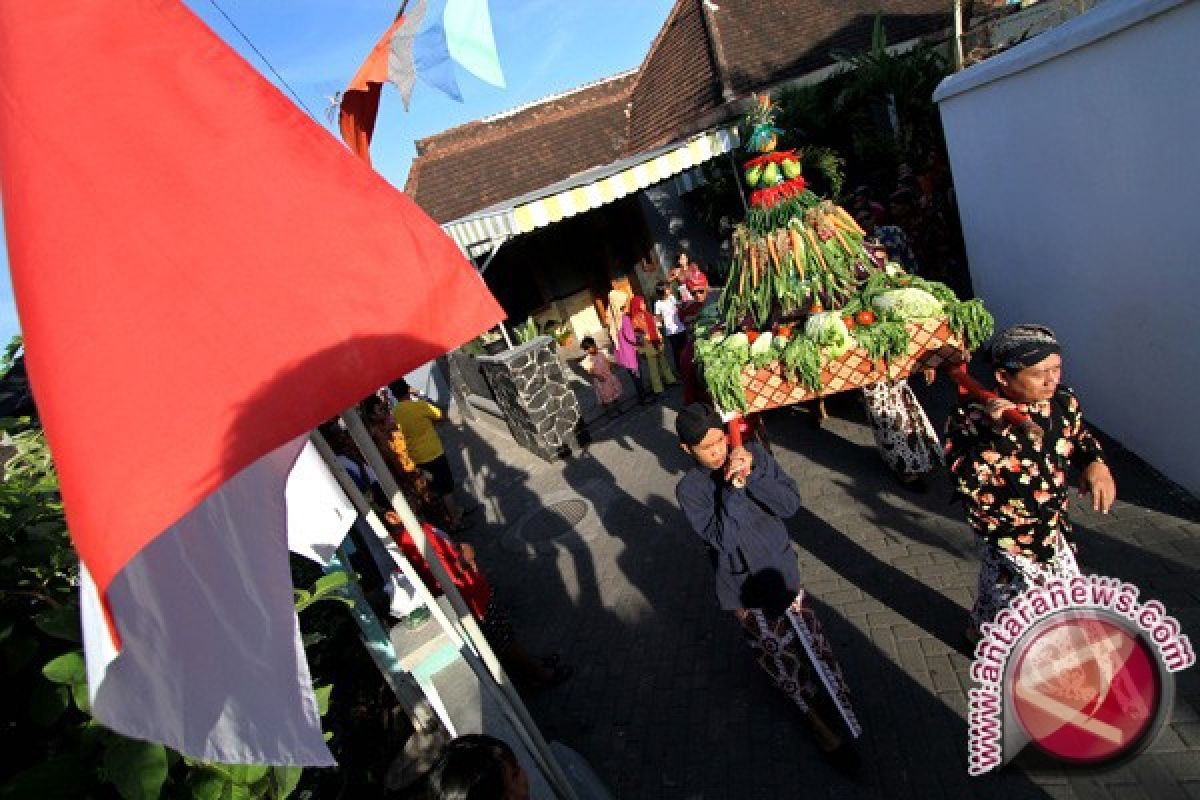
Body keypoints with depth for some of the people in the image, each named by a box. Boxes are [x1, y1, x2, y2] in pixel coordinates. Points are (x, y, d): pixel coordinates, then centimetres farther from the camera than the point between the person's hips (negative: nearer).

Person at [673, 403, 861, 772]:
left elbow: (791, 503, -14)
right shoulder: (690, 489, -17)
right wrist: (733, 487, -32)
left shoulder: (753, 453, -10)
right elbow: (721, 538, -24)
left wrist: (752, 475, -28)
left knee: (808, 642, 10)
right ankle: (822, 719, 28)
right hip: (745, 588, -2)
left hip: (781, 569, 3)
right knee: (782, 654, 7)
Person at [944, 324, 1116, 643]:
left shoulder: (1064, 402, -5)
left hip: (1054, 522, 7)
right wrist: (995, 434, -42)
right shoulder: (972, 415, -25)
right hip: (1006, 531, -7)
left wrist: (1095, 463, -5)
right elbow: (964, 481, -32)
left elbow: (1081, 438, 16)